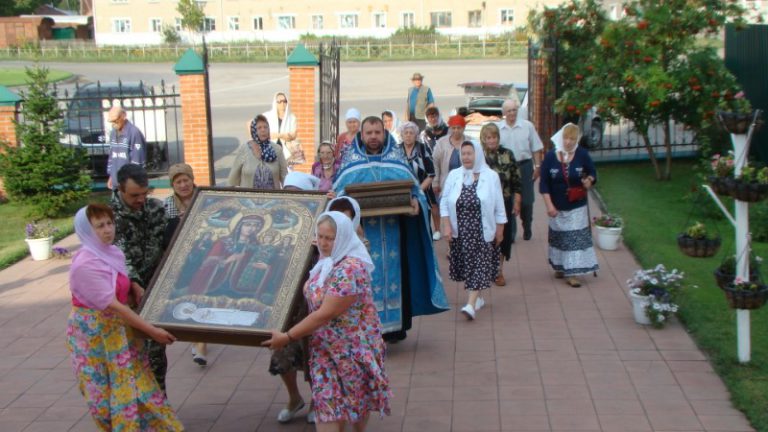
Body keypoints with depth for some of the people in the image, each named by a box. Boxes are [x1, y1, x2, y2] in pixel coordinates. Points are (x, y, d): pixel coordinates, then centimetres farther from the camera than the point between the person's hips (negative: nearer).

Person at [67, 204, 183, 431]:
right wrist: (151, 331, -28)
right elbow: (113, 306, -28)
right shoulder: (84, 265, -25)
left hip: (120, 329, 7)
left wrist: (136, 289, -5)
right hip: (95, 334, -7)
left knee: (136, 383, 14)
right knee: (109, 391, 7)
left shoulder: (113, 252, 0)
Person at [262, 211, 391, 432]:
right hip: (327, 346, 7)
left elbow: (325, 314, -26)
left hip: (352, 346, -7)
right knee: (327, 401, 9)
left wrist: (287, 337, -21)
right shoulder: (327, 261, 1)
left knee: (355, 398, 7)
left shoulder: (350, 269, -27)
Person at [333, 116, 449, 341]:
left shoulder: (397, 157, 10)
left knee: (395, 272, 4)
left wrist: (415, 202, -14)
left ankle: (396, 325, 15)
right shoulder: (351, 159, 8)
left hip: (393, 231, 1)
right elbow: (339, 191, 3)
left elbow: (413, 187, 7)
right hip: (362, 231, -1)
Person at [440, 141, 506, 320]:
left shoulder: (491, 176, -2)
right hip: (460, 231, 3)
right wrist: (447, 225, -4)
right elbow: (444, 202, 5)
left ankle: (471, 304, -14)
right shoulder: (454, 175, 3)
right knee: (465, 265, 9)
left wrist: (500, 230, 2)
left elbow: (499, 207, 2)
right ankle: (477, 297, 25)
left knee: (479, 265, -9)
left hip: (482, 231, -3)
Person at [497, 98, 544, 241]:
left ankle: (527, 229, 24)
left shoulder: (527, 126, -2)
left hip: (524, 166, 0)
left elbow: (536, 148, 2)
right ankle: (511, 231, 14)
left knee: (526, 201, 6)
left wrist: (537, 166, -1)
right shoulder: (497, 128, -1)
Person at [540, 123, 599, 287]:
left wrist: (589, 180, -18)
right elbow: (544, 183, -5)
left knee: (576, 238, -4)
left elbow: (592, 173, 6)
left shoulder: (582, 154, -7)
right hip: (557, 206, 1)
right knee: (559, 237, 14)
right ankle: (559, 267, 33)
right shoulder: (550, 156, -7)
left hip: (577, 206, -1)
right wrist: (549, 205, -12)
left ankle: (571, 273, -1)